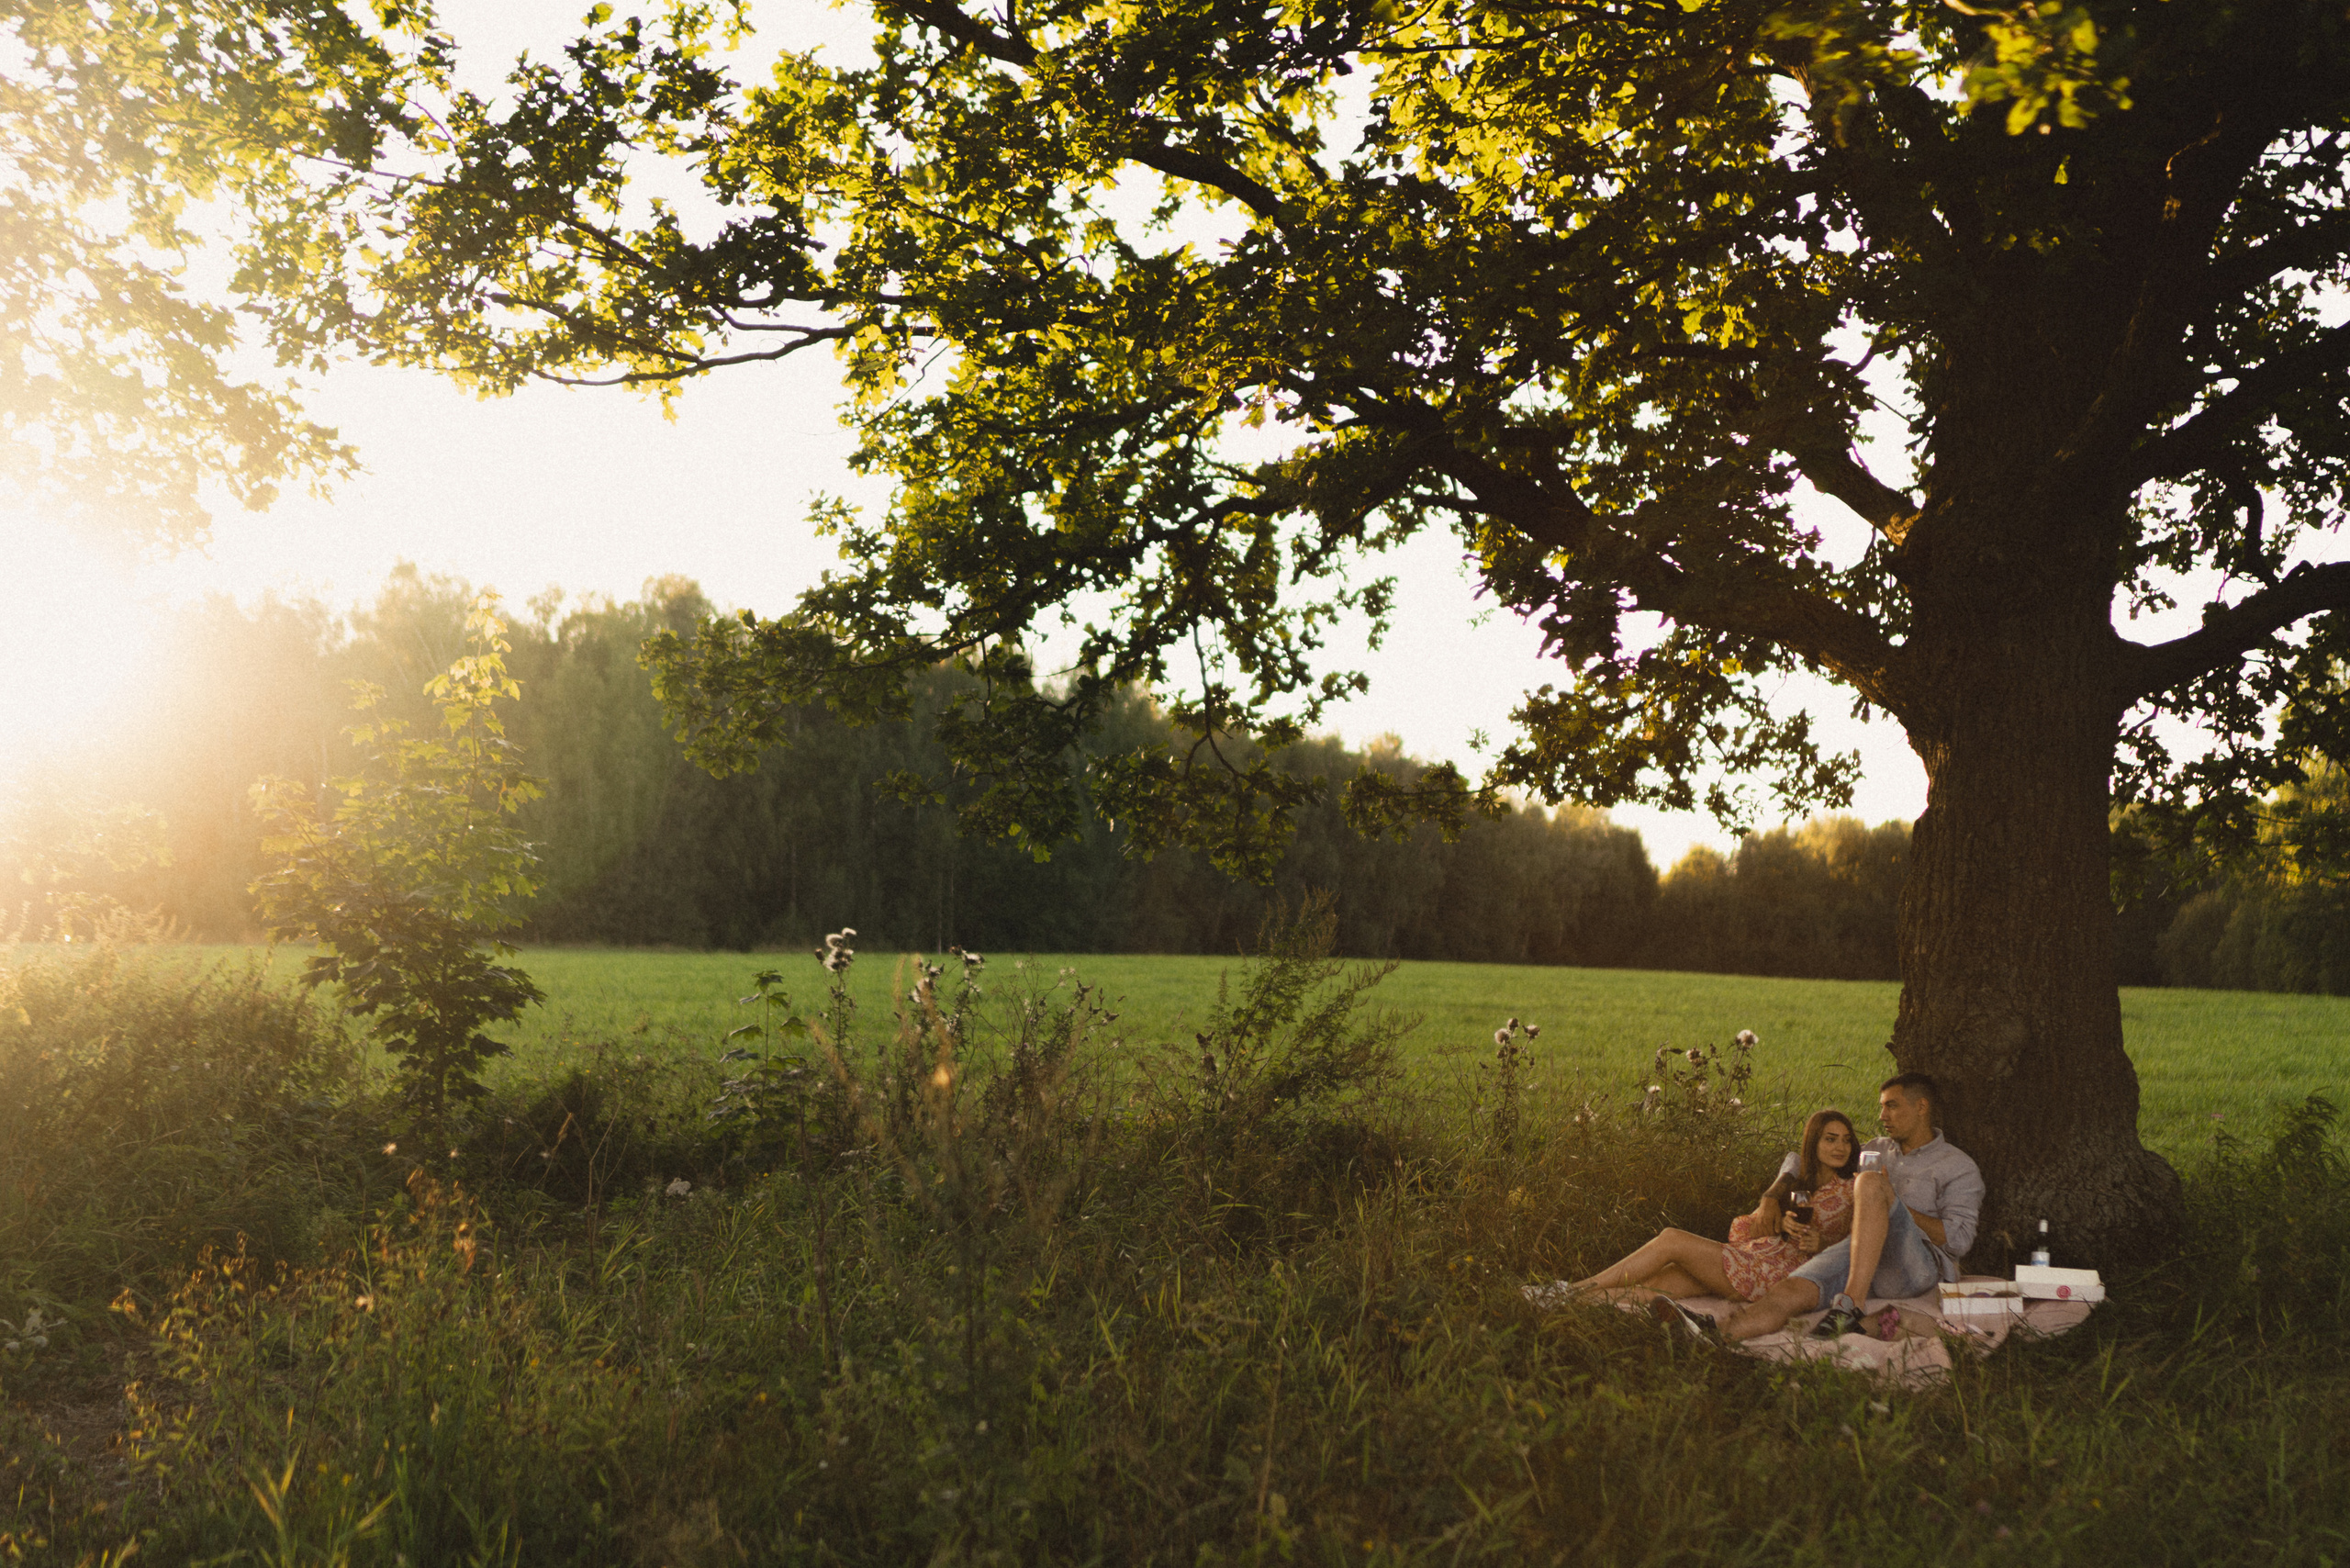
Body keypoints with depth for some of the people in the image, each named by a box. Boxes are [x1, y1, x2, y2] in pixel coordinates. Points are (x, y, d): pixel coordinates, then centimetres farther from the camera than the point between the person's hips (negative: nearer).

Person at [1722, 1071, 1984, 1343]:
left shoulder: (1959, 1168, 15)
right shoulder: (1876, 1150, 30)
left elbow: (1959, 1240, 0)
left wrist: (1889, 1203, -3)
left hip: (1916, 1266, -4)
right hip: (1855, 1253, 4)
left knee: (1870, 1182, -31)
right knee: (1790, 1292, -29)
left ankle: (1851, 1305, -42)